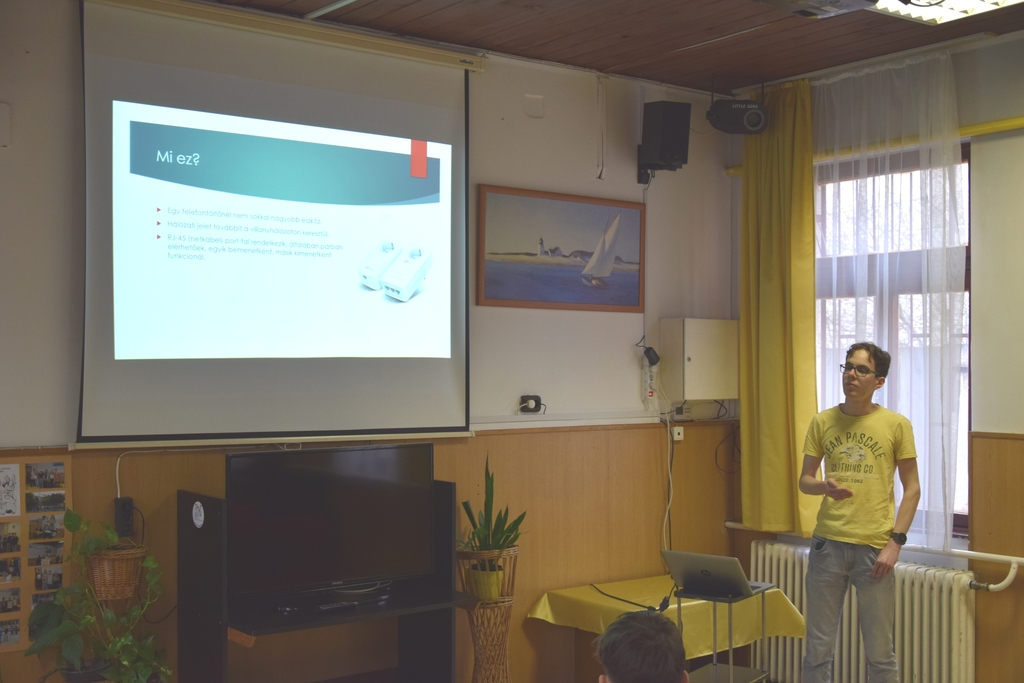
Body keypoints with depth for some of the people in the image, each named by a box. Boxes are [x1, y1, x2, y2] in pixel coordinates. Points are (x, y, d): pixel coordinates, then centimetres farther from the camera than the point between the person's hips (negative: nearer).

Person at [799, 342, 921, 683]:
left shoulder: (896, 424, -2)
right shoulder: (822, 422, 4)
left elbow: (912, 488, 2)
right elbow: (804, 480, 10)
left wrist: (895, 542, -7)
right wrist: (824, 486, -13)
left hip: (875, 547, -2)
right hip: (827, 544, 2)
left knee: (880, 653, 7)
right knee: (818, 647, 8)